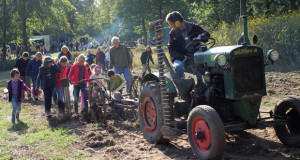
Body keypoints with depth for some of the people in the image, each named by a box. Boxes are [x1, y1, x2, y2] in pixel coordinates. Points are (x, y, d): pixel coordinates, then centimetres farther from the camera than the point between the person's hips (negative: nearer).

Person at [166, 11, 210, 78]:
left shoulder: (193, 27, 2)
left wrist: (200, 37, -30)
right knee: (178, 67, -33)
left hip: (195, 56, 0)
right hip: (181, 58, 0)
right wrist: (181, 57, -16)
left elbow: (206, 34, -4)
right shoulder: (173, 33, 6)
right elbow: (171, 49, 2)